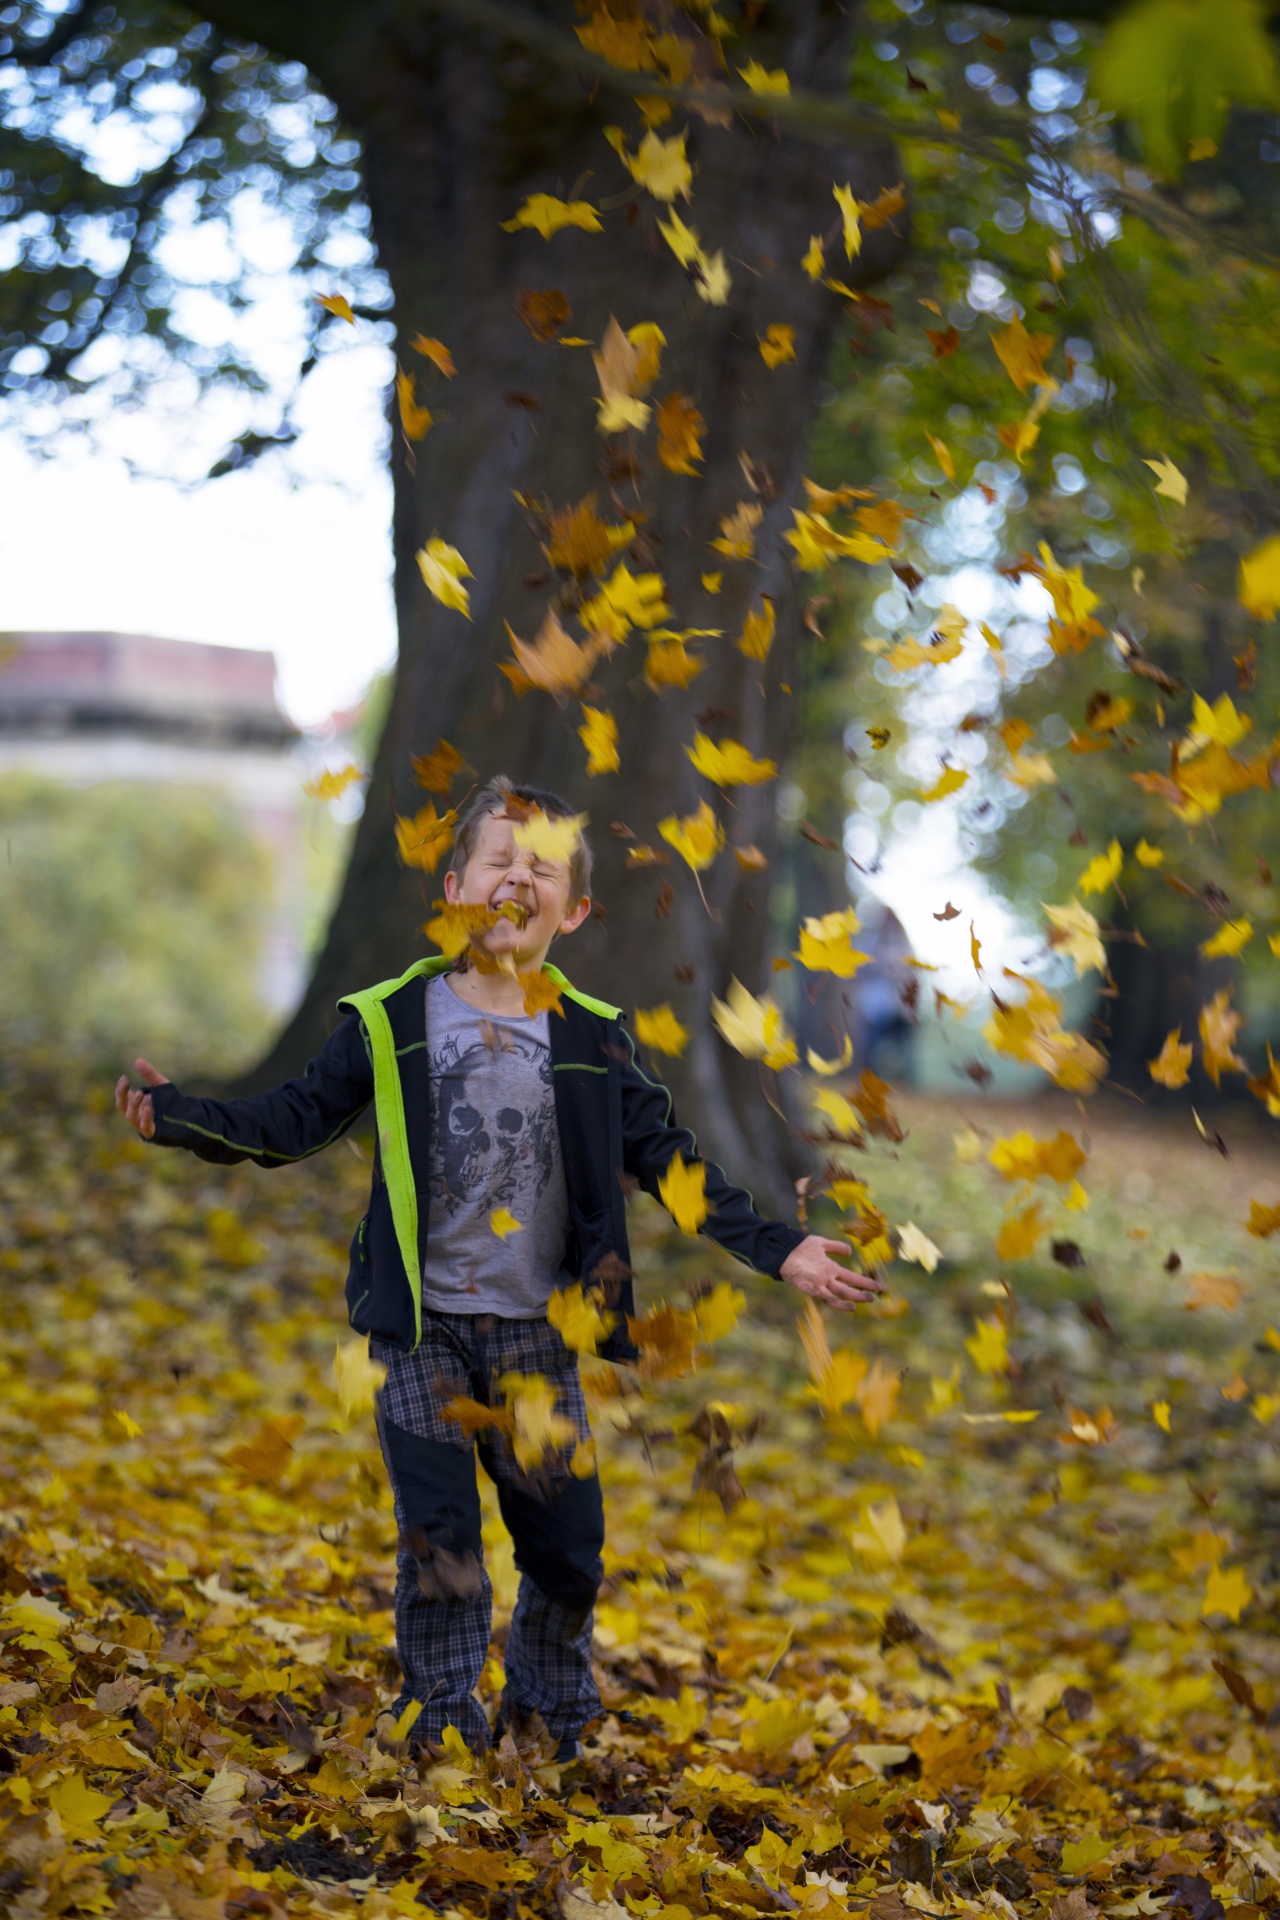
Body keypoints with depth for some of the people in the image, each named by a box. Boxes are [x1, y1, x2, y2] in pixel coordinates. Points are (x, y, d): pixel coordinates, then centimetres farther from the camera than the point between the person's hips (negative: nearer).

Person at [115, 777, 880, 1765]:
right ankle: (447, 1723, 12)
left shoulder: (595, 1039, 1)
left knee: (569, 1544, 7)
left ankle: (556, 1712, 30)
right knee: (439, 1539, -4)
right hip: (425, 1332, -2)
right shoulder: (392, 1023, -2)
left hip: (538, 1338, 2)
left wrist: (777, 1249, 0)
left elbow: (670, 1160, 5)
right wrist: (182, 1116, -9)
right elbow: (298, 1118, 3)